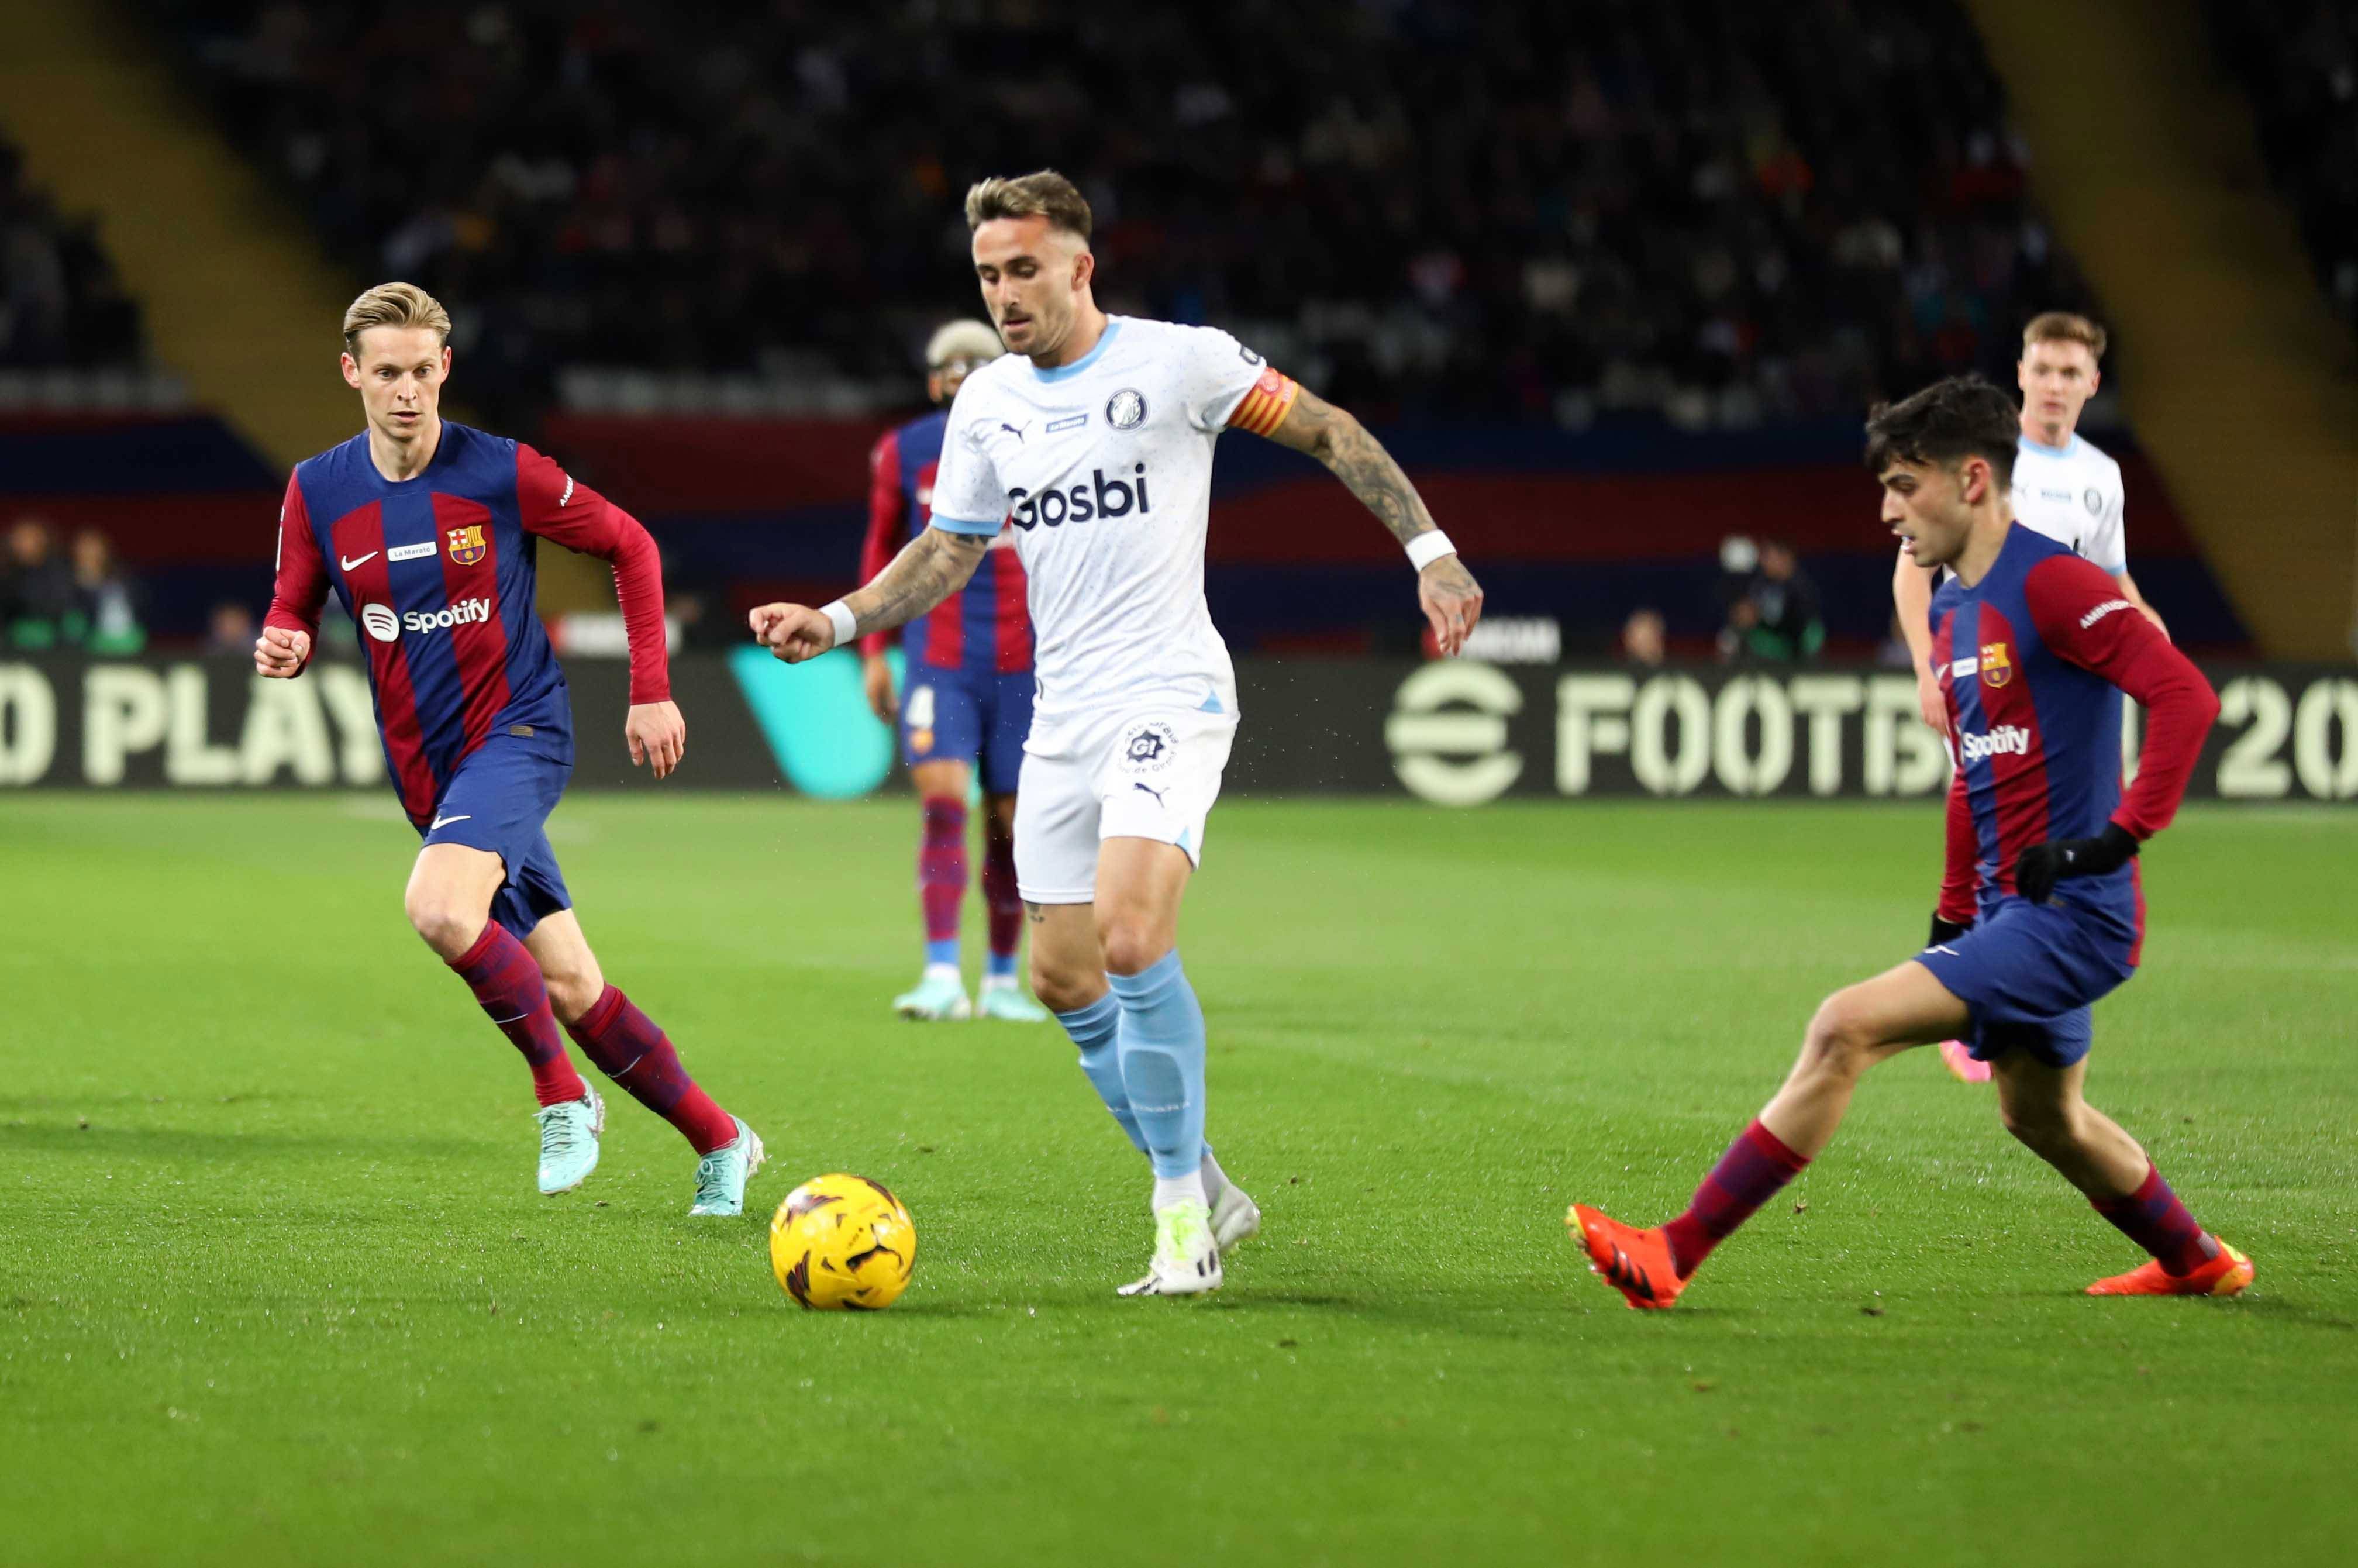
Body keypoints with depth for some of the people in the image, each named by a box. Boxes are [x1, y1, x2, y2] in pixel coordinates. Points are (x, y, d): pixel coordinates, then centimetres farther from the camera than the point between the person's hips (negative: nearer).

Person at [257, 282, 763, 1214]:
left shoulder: (504, 474, -9)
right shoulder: (317, 492, 0)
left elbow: (630, 547, 3)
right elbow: (295, 614, 10)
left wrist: (651, 692, 0)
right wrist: (282, 647, -16)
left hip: (518, 729, -4)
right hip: (425, 768, 5)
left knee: (439, 908, -31)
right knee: (569, 989, 4)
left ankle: (561, 1095, -12)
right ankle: (718, 1140, 21)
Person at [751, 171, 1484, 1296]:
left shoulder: (1179, 361, -8)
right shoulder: (987, 402, 9)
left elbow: (1328, 432, 0)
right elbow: (949, 550, 18)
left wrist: (1432, 550, -7)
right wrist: (836, 622, 4)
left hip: (1168, 697, -7)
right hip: (1063, 717, 7)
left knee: (1131, 938, -24)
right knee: (1062, 975, 5)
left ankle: (1183, 1221, -13)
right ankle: (1204, 1190, 22)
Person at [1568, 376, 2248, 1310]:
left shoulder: (2049, 584, -16)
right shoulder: (1951, 609, 14)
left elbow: (2186, 697, -24)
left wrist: (2120, 837, -23)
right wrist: (1954, 911, 23)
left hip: (2072, 914, -10)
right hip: (2009, 913, 10)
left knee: (1848, 1026, -19)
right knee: (2041, 1117, 25)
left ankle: (1673, 1257, -19)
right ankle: (2199, 1264, 47)